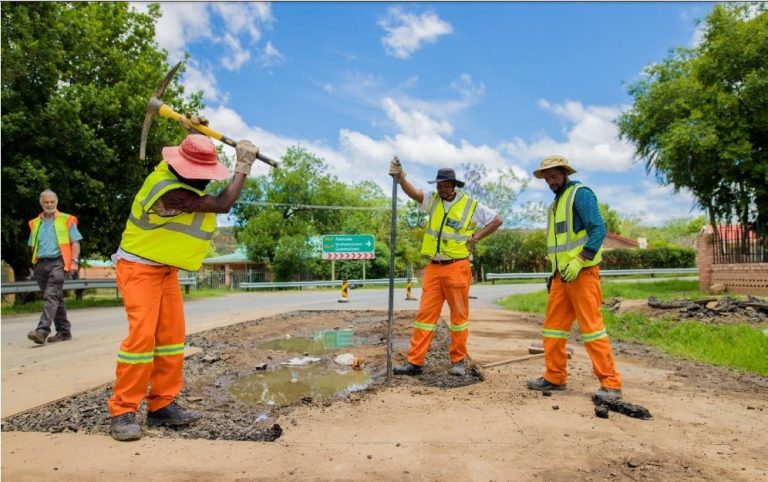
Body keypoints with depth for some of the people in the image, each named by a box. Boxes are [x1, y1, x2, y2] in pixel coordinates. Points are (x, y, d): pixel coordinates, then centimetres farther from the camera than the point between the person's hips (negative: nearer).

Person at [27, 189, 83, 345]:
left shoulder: (66, 220, 4)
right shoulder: (35, 223, 17)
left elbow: (75, 243, 0)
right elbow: (33, 246, 22)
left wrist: (74, 261, -10)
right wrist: (35, 263, 15)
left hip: (57, 262, -5)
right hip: (41, 264, 5)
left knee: (51, 296, -16)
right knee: (56, 298, 10)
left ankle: (42, 331, -24)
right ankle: (64, 331, 17)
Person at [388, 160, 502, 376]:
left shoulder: (471, 205, -1)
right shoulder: (432, 199, 7)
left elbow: (497, 220, 6)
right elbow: (413, 192, -11)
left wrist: (475, 237, -1)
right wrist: (400, 176, -28)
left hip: (457, 268, -3)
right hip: (433, 268, 3)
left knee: (459, 314, 5)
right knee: (425, 313, 2)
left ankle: (458, 361, 17)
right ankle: (415, 361, 5)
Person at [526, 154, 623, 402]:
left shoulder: (580, 193, -4)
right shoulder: (555, 204, 21)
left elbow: (598, 229, -15)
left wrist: (578, 261, -24)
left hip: (582, 272, -8)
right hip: (561, 275, 8)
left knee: (591, 325, -8)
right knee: (553, 325, 7)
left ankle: (611, 383, -1)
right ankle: (555, 377, 16)